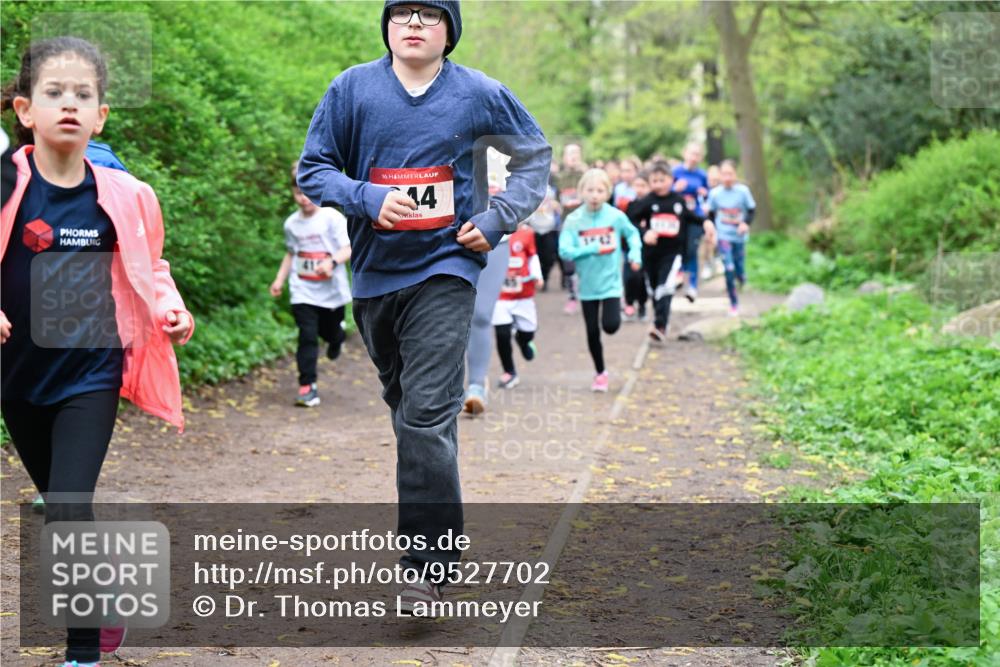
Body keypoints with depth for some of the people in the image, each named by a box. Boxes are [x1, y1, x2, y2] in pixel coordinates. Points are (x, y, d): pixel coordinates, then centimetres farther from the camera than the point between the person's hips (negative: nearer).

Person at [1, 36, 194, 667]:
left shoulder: (122, 195, -5)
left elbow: (148, 268, 11)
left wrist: (170, 312, -6)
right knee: (63, 510, 18)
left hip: (92, 373, -2)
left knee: (69, 509, -13)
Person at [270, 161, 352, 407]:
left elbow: (348, 248, -13)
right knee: (307, 336, -9)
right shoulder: (291, 223, 4)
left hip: (331, 290, -2)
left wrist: (332, 262, -31)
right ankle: (307, 386, -8)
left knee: (330, 330, 15)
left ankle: (336, 339, 54)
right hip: (303, 291, 2)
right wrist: (280, 278, 10)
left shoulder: (333, 218, -11)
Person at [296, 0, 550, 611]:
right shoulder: (352, 89, 0)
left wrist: (497, 219, -1)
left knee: (428, 412, -15)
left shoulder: (479, 95, -2)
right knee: (406, 405, 15)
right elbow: (313, 169, 3)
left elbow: (535, 156, 13)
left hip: (445, 268, -3)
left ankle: (430, 563, -12)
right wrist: (368, 198, -16)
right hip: (374, 272, 3)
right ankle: (438, 527, 34)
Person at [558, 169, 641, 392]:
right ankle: (600, 374, 26)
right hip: (588, 285, 1)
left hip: (610, 282, -1)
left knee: (610, 325, -18)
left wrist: (635, 253, -5)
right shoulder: (573, 220, -8)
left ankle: (616, 311, 18)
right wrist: (592, 249, -22)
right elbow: (565, 251, -15)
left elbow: (632, 234, 11)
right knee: (592, 332, 8)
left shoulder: (616, 216, -7)